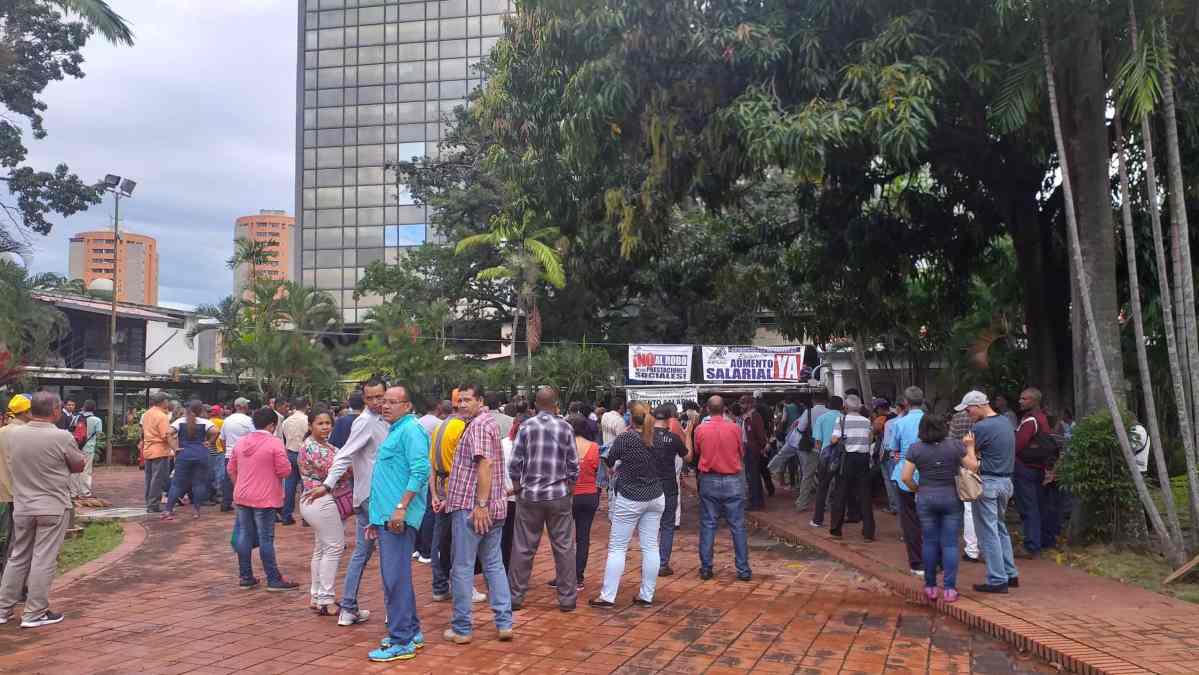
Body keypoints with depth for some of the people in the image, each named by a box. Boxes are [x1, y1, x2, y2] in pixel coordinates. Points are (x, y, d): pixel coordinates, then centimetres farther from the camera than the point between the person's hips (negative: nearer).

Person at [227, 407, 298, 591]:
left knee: (244, 536, 12)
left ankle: (245, 577, 17)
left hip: (242, 497, 6)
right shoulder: (275, 443, -12)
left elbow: (231, 470, 15)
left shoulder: (241, 442, 8)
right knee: (266, 538, -2)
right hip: (264, 499, -6)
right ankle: (274, 579, 5)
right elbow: (285, 471, -14)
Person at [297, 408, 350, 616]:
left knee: (321, 549, 14)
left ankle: (316, 596, 21)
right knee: (334, 547, -7)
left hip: (319, 503, 10)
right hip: (322, 503, -10)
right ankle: (325, 600, -4)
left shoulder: (323, 445, 15)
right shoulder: (312, 447, -16)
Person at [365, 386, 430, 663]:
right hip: (386, 516, 10)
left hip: (398, 518, -10)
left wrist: (401, 508, -25)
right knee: (396, 577, 16)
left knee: (396, 578, -8)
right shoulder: (395, 431, 20)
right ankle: (411, 631, 25)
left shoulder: (410, 430, -10)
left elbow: (420, 471, -21)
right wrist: (377, 517, 25)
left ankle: (402, 642, -2)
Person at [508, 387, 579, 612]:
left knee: (523, 549, 7)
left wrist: (517, 488, 8)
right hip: (559, 496, 0)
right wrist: (569, 489, 11)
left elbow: (515, 462, -4)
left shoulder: (526, 427, -3)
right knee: (564, 548, 7)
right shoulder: (565, 428, -1)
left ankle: (515, 596, 14)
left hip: (530, 495, 0)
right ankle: (567, 598, 11)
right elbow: (573, 465, -1)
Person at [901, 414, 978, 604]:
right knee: (950, 544, 3)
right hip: (952, 497, 0)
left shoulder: (915, 448, -5)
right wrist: (970, 447, 12)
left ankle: (931, 587, 15)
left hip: (926, 499, 0)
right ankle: (949, 589, 2)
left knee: (930, 542, 10)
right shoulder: (955, 445, -5)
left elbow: (905, 477, -8)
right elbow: (973, 467, -1)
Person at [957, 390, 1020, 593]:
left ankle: (997, 580, 2)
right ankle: (1011, 574, 23)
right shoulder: (1006, 422, 9)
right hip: (1006, 481, 9)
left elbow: (967, 453, -11)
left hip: (988, 483, -9)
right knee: (1000, 528, 20)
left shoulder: (981, 427, -17)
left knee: (988, 532, -1)